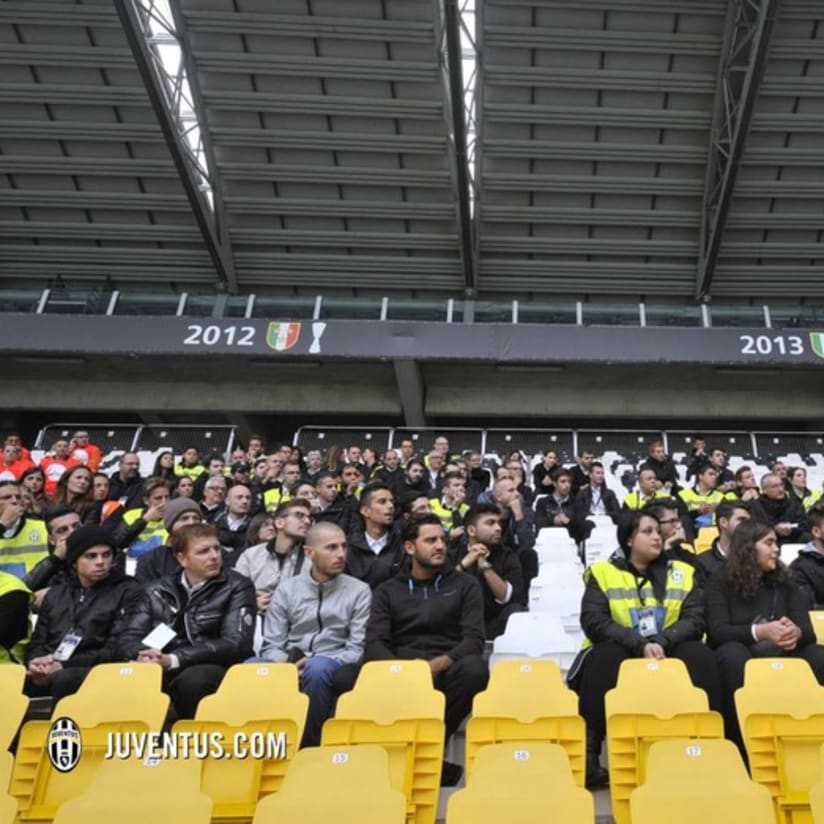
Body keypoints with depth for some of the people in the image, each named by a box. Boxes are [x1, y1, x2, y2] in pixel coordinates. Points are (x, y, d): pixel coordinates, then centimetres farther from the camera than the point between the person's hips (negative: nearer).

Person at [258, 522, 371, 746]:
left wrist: (313, 663, -16)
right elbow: (270, 646, 6)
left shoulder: (359, 591, 6)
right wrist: (288, 664, -17)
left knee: (317, 668, -38)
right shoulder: (286, 589, 10)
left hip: (333, 670, -1)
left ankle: (308, 746, -19)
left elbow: (357, 650, -1)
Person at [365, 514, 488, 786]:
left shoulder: (465, 585, 13)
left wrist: (437, 665, -18)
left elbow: (474, 641, 1)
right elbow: (375, 644, 2)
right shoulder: (387, 590, 16)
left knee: (475, 668, -35)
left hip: (447, 673, 1)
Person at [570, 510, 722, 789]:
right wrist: (640, 644, -25)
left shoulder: (682, 572, 8)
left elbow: (695, 620, -3)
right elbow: (593, 622, -12)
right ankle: (589, 752, -30)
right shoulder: (602, 572, -1)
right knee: (604, 657, -34)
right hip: (620, 652, -2)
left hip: (667, 653, 2)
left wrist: (661, 642, -23)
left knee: (700, 656, -27)